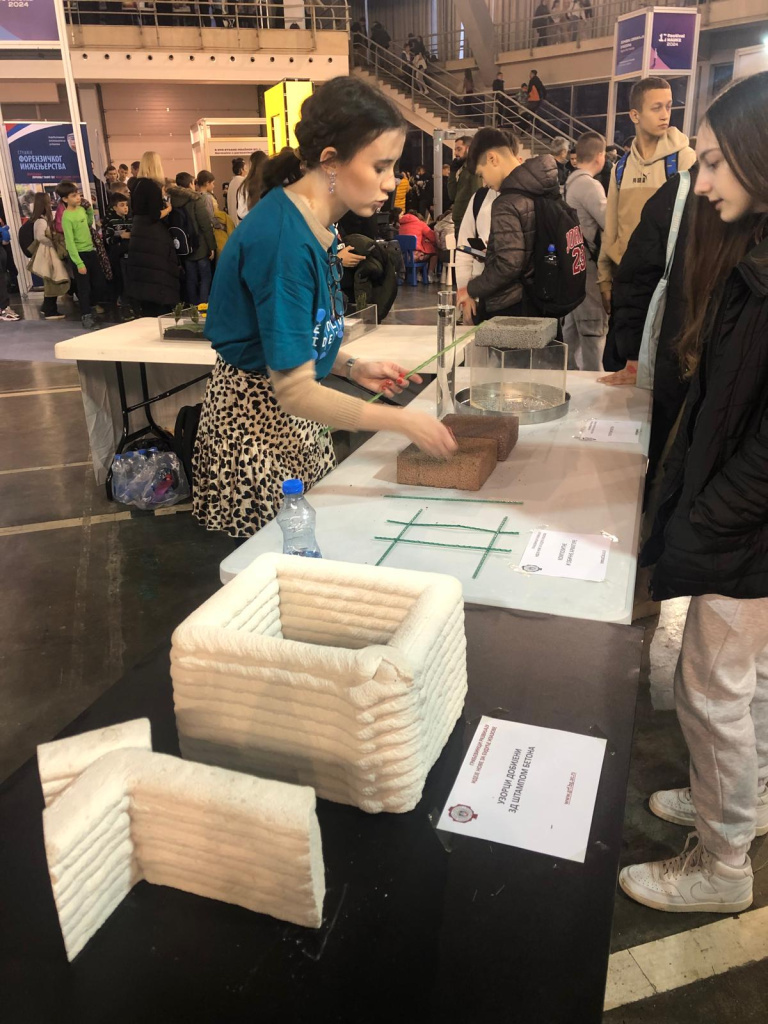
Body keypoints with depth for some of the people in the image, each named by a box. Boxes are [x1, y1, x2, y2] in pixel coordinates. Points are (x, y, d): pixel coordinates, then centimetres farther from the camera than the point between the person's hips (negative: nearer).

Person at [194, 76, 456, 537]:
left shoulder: (315, 223, 2)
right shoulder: (283, 239, -25)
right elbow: (295, 392, -26)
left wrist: (353, 367, -1)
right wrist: (406, 421, -23)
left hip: (297, 421, 9)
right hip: (257, 420, -9)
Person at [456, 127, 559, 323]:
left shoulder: (507, 204, -18)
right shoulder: (544, 192, 8)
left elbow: (508, 265, -25)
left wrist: (472, 290, -12)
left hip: (506, 310, -9)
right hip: (538, 305, 9)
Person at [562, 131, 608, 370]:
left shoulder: (570, 182, 12)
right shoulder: (590, 185, -15)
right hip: (586, 263, -10)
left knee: (572, 324, 15)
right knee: (594, 326, -6)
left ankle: (570, 371, 23)